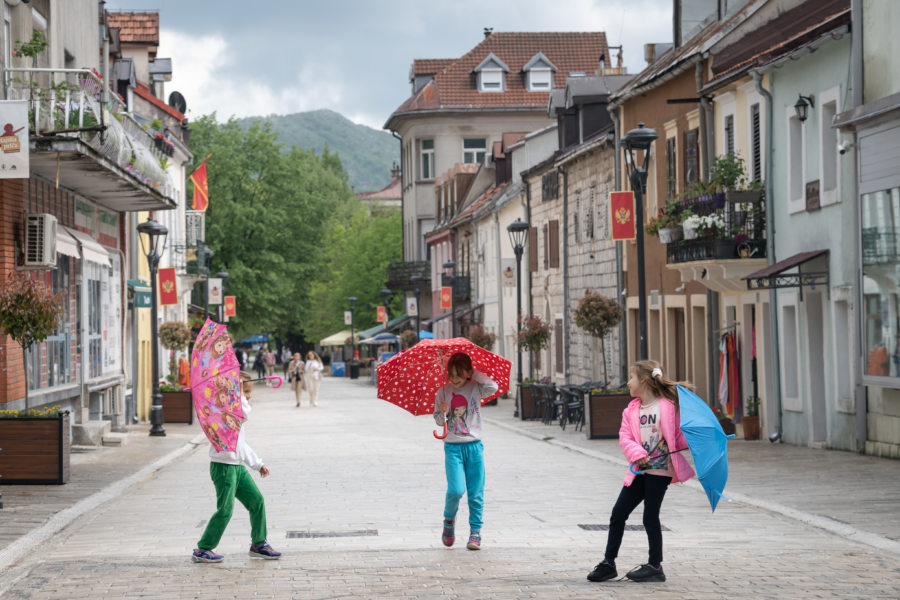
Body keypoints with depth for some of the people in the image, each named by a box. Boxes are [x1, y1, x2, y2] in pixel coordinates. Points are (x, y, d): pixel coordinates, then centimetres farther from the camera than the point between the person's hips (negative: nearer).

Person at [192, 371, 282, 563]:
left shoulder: (236, 413, 20)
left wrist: (258, 464, 26)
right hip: (223, 466, -9)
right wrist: (239, 394, -22)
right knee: (225, 510, -9)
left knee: (257, 501, 8)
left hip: (238, 467, 9)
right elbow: (245, 412, -32)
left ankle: (258, 544, 20)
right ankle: (202, 550, 0)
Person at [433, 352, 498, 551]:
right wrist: (443, 413, -10)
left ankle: (475, 532, 11)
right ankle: (449, 520, 14)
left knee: (476, 493, 1)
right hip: (453, 447, 0)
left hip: (474, 446, 0)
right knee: (456, 490, -13)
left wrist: (475, 375, -9)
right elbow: (438, 420, 12)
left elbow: (493, 386, -19)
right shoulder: (443, 392, 5)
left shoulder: (475, 388, 1)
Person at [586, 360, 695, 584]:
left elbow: (680, 435, 0)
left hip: (660, 470, -6)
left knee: (650, 517, -1)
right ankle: (608, 562, 15)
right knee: (618, 513, 5)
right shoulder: (632, 410, 10)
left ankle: (655, 566, 12)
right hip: (639, 471, 6)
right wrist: (637, 454, -17)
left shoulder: (668, 406, -5)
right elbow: (625, 437, 0)